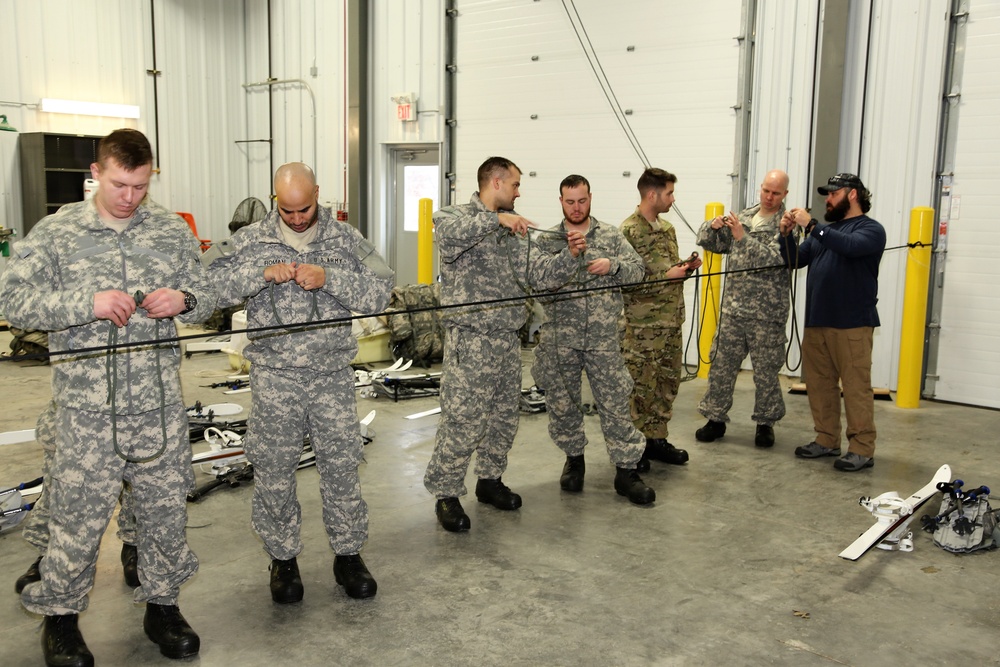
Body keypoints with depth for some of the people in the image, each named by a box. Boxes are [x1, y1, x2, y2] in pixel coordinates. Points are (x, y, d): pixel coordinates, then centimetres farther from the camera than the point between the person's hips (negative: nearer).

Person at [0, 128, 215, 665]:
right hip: (88, 405, -2)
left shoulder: (172, 231, 7)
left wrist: (183, 299, -10)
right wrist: (88, 303, -19)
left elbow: (205, 297, 14)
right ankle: (60, 615, 28)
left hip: (161, 402, 3)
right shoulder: (55, 232, 0)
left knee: (166, 506, 12)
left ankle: (162, 604, 32)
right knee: (79, 514, 5)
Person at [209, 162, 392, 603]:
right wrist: (262, 273, -18)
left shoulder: (346, 239, 4)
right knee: (273, 471, 7)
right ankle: (283, 558, 26)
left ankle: (348, 554, 24)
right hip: (274, 378, 0)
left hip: (333, 374, 0)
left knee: (342, 466, 7)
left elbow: (379, 292, -6)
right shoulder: (251, 240, 4)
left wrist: (329, 277, -19)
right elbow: (212, 288, -6)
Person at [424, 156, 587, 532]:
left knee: (504, 417, 15)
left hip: (507, 340, 8)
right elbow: (448, 231, -29)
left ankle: (490, 480, 32)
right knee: (464, 420, -6)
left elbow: (540, 275, 11)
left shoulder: (511, 232, 17)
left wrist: (570, 256, -5)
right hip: (470, 340, -7)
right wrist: (496, 218, -34)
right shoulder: (457, 216, -4)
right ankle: (446, 494, 8)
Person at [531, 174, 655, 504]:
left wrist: (612, 265, -16)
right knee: (562, 403, 10)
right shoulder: (547, 241, 4)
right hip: (559, 339, 1)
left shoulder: (611, 235, 6)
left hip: (603, 338, 0)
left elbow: (638, 269, 3)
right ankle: (574, 459, 31)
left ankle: (626, 470, 10)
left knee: (615, 402, 1)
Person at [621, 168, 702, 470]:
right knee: (641, 386, -1)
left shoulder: (667, 228, 14)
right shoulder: (628, 231, -13)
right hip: (643, 324, -8)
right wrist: (666, 276, -19)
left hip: (671, 321, 8)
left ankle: (656, 440, 25)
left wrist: (686, 266, 4)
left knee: (668, 382, 13)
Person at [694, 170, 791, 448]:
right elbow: (707, 242, 13)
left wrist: (743, 237, -23)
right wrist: (713, 226, -9)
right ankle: (716, 418, 19)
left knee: (766, 372, 6)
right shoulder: (742, 217, 11)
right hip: (733, 309, 4)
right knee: (721, 365, 7)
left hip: (767, 313, -4)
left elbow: (775, 260, -20)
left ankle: (765, 422, 21)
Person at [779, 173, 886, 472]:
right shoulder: (825, 229, 18)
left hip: (852, 325, -7)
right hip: (816, 322, 7)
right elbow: (795, 260, 15)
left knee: (856, 387, -5)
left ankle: (862, 449, 0)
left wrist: (811, 225, -21)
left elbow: (850, 246, -23)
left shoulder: (871, 229, -1)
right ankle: (826, 441, 18)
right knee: (819, 384, 9)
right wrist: (787, 234, -1)